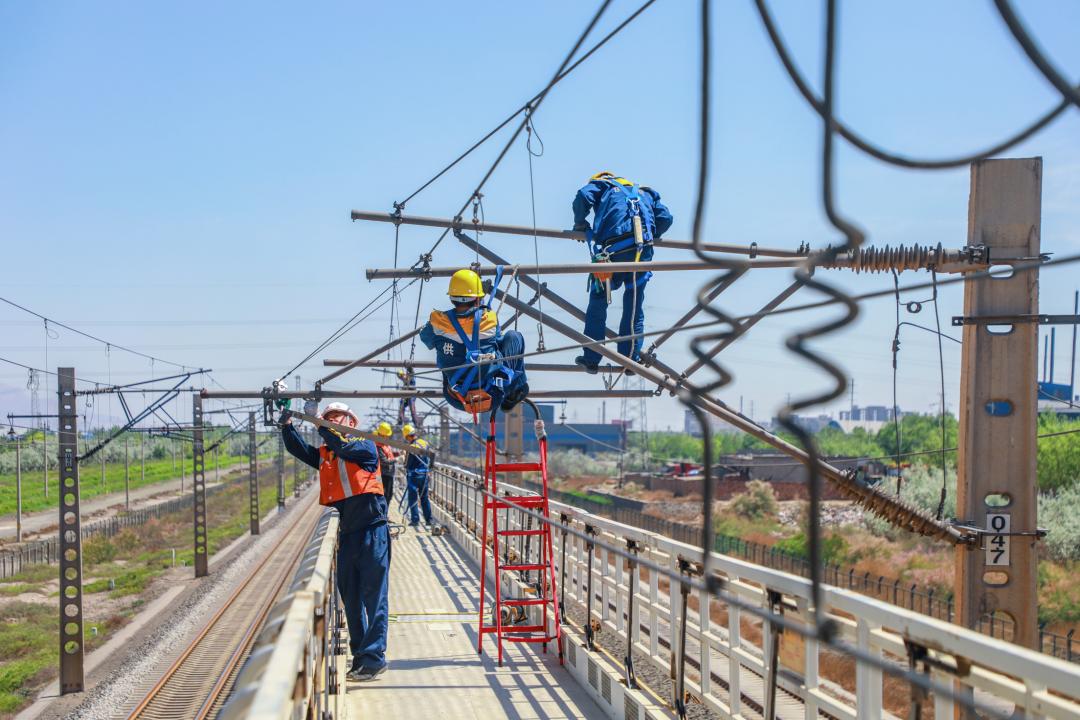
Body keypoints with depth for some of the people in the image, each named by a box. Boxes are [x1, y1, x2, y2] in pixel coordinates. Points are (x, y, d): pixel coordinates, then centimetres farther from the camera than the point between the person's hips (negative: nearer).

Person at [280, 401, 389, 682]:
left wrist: (320, 425, -14)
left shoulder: (364, 446, 0)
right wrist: (287, 425, -10)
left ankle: (374, 657, -6)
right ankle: (359, 657, 21)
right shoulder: (323, 454, 17)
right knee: (351, 599, 12)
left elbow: (343, 446, -19)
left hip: (371, 531, -7)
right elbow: (299, 449, 3)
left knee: (374, 597, -6)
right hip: (344, 535, 7)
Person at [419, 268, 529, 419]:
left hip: (457, 401, 1)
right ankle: (518, 387, 30)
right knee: (514, 336, 19)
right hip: (493, 398, -1)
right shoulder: (490, 320, -14)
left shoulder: (438, 322, -13)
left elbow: (426, 339, 11)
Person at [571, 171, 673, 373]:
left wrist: (580, 224, 16)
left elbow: (583, 197, 0)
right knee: (634, 309, 13)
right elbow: (665, 218, 19)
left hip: (612, 249, -3)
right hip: (642, 251, 3)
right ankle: (631, 360, 15)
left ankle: (591, 359, 15)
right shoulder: (644, 192, 32)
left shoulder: (601, 185, 21)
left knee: (597, 304, 11)